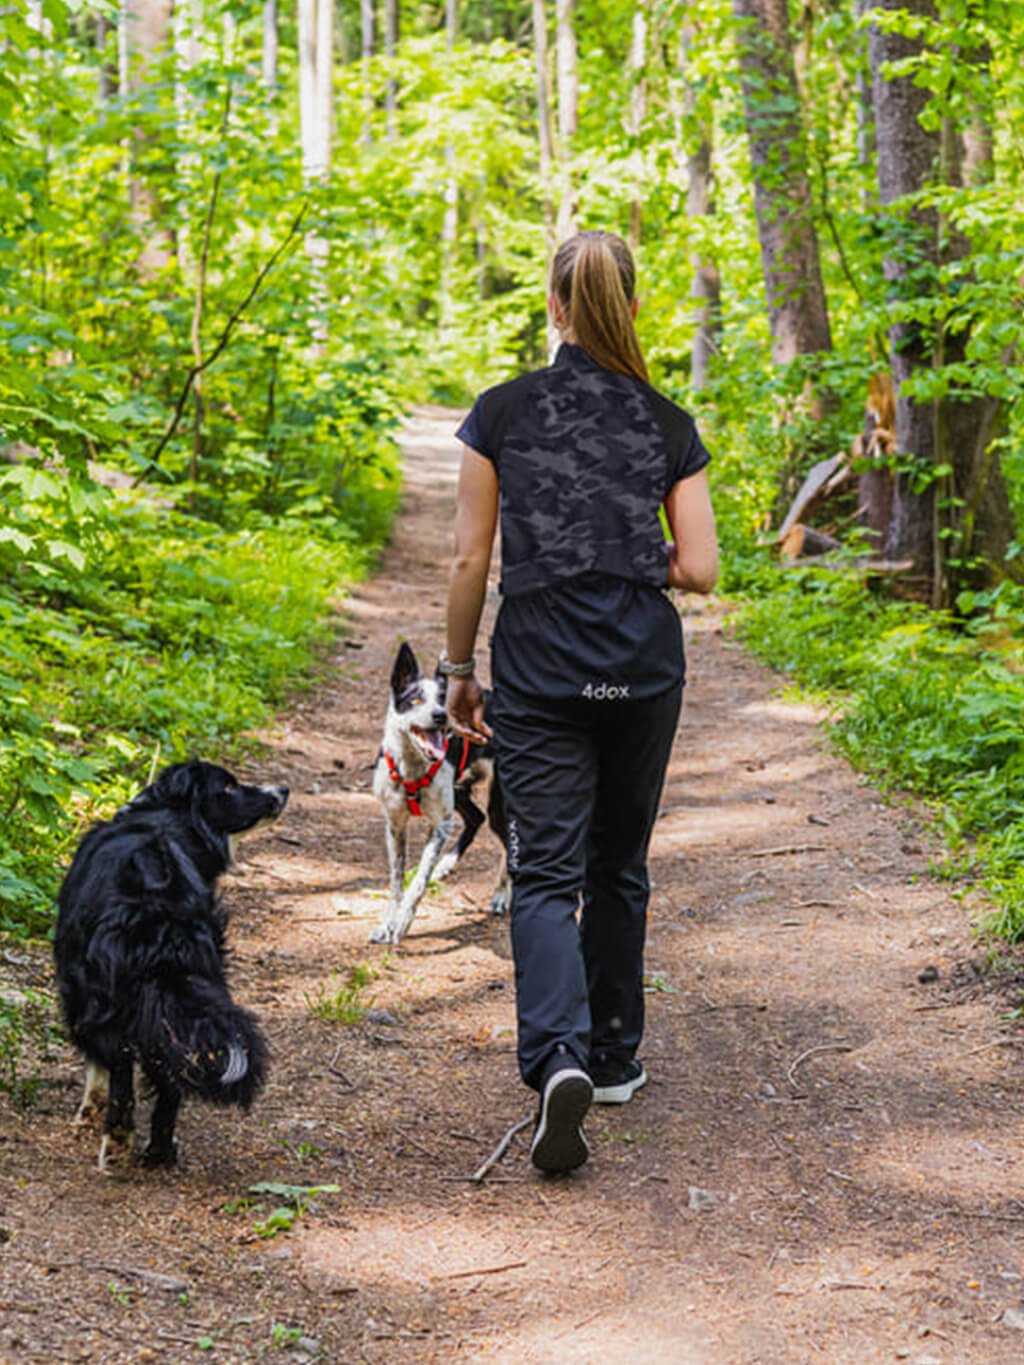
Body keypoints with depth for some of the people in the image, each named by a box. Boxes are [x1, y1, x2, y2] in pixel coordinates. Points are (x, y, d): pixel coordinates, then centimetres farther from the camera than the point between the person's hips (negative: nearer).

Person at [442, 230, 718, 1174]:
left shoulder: (501, 413, -3)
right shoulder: (668, 426, 1)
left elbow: (471, 559, -2)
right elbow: (700, 570, -2)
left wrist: (458, 668, 9)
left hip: (539, 666, -2)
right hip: (644, 666, 2)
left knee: (545, 873, -2)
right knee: (619, 867, 17)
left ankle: (559, 1057, -23)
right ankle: (615, 1059, 27)